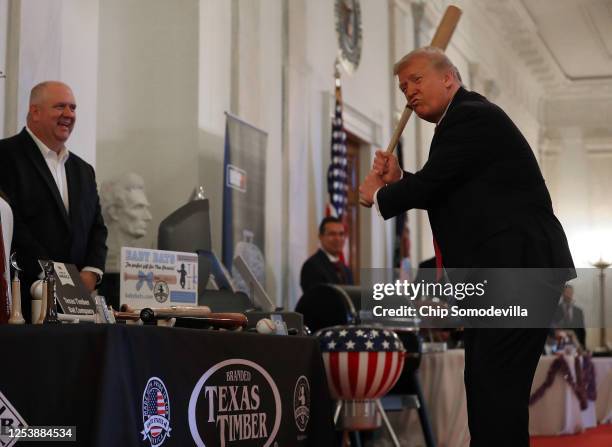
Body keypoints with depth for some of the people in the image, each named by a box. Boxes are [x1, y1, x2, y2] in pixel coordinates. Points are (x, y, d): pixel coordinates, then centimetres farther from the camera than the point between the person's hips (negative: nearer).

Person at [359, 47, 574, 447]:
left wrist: (379, 196, 3)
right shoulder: (461, 120, 20)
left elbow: (431, 184, -15)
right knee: (483, 383, 13)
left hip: (518, 268, -11)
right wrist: (398, 180, 8)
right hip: (500, 269, 11)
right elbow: (443, 194, 24)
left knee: (497, 384, -13)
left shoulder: (472, 116, -11)